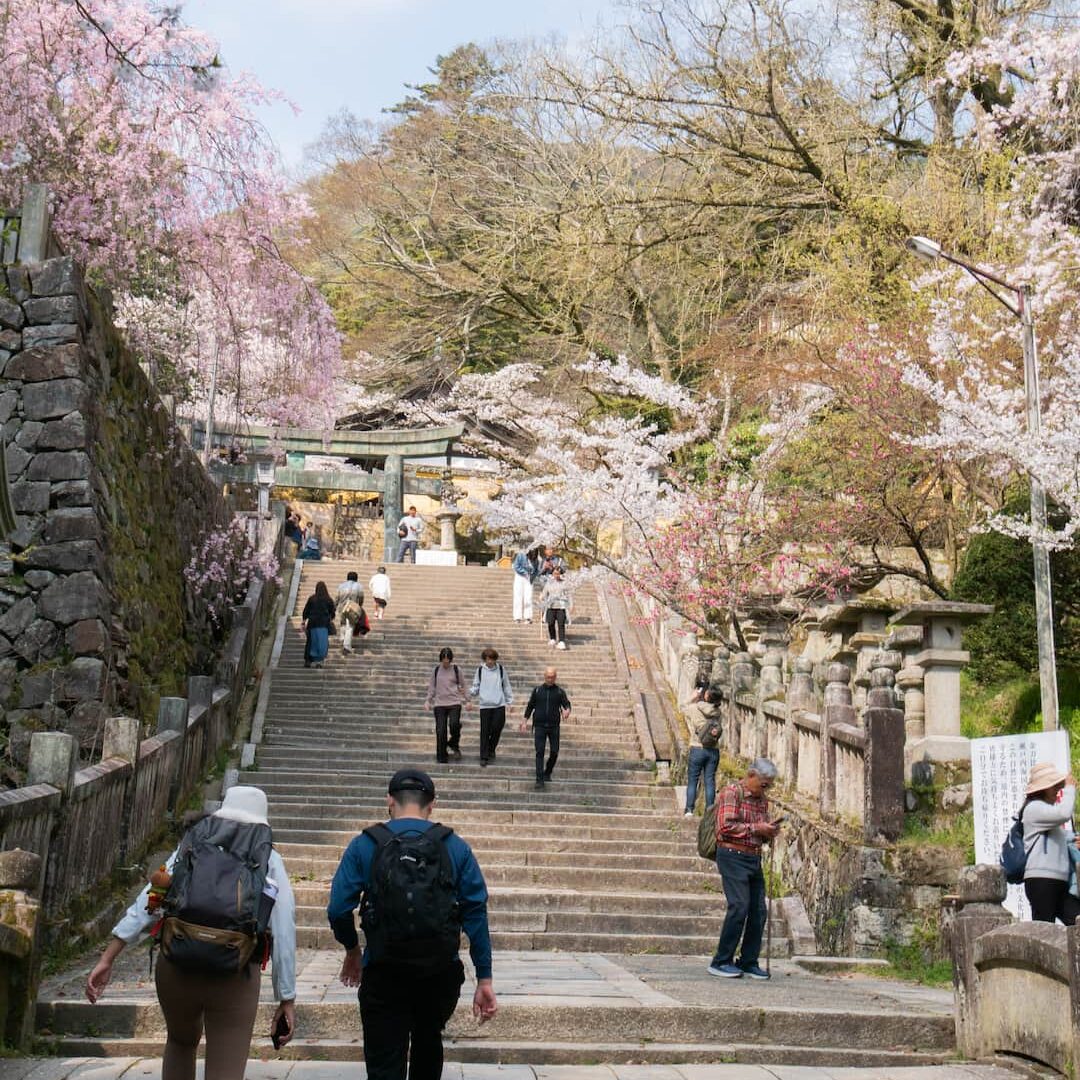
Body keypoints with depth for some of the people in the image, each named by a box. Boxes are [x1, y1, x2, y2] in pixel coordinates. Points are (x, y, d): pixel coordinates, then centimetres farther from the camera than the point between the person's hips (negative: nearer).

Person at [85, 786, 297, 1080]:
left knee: (182, 1041, 32)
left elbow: (148, 902, 1)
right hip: (235, 978, -2)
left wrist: (107, 960, -1)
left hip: (176, 966, 3)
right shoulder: (270, 861, 9)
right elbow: (283, 931, 1)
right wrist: (287, 999, 4)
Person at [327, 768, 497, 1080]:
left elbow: (338, 910, -6)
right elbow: (476, 914, -4)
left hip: (384, 974, -2)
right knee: (428, 1044, 26)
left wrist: (352, 950, 14)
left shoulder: (364, 845, -2)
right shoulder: (456, 847, 1)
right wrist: (484, 980, -1)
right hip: (441, 973, 2)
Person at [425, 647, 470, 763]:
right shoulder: (436, 670, 6)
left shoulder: (456, 669, 4)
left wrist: (466, 701, 11)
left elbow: (462, 686, 12)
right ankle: (442, 757, 8)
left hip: (454, 702, -1)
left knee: (454, 724, -23)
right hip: (439, 703, 1)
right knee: (440, 731, -3)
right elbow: (432, 686, 13)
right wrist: (428, 701, 6)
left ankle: (454, 745, 5)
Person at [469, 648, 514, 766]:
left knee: (497, 728, -4)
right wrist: (471, 692, -14)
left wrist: (510, 701, 10)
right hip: (485, 705, 0)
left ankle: (491, 749, 21)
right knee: (484, 732, -1)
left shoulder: (500, 669, 5)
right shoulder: (480, 670, 4)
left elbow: (506, 686, 13)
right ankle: (484, 756, 6)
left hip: (499, 704, 0)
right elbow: (476, 686, 8)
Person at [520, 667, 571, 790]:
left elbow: (566, 704, -7)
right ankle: (540, 780, -9)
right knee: (540, 752, -7)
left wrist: (567, 710, -30)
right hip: (539, 726, -1)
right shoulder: (537, 690, 5)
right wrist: (525, 721, 6)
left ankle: (547, 773, 28)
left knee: (554, 752, 3)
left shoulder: (560, 691, 3)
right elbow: (530, 706, 11)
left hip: (554, 726, 1)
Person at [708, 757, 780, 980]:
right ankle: (721, 962, -8)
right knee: (739, 907, -14)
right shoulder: (731, 793, -7)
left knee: (758, 911, 4)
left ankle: (749, 962, 14)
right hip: (733, 856, -8)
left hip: (754, 859, 8)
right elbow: (726, 827, -16)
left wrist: (770, 832, 4)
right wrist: (756, 828, -14)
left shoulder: (762, 800, 18)